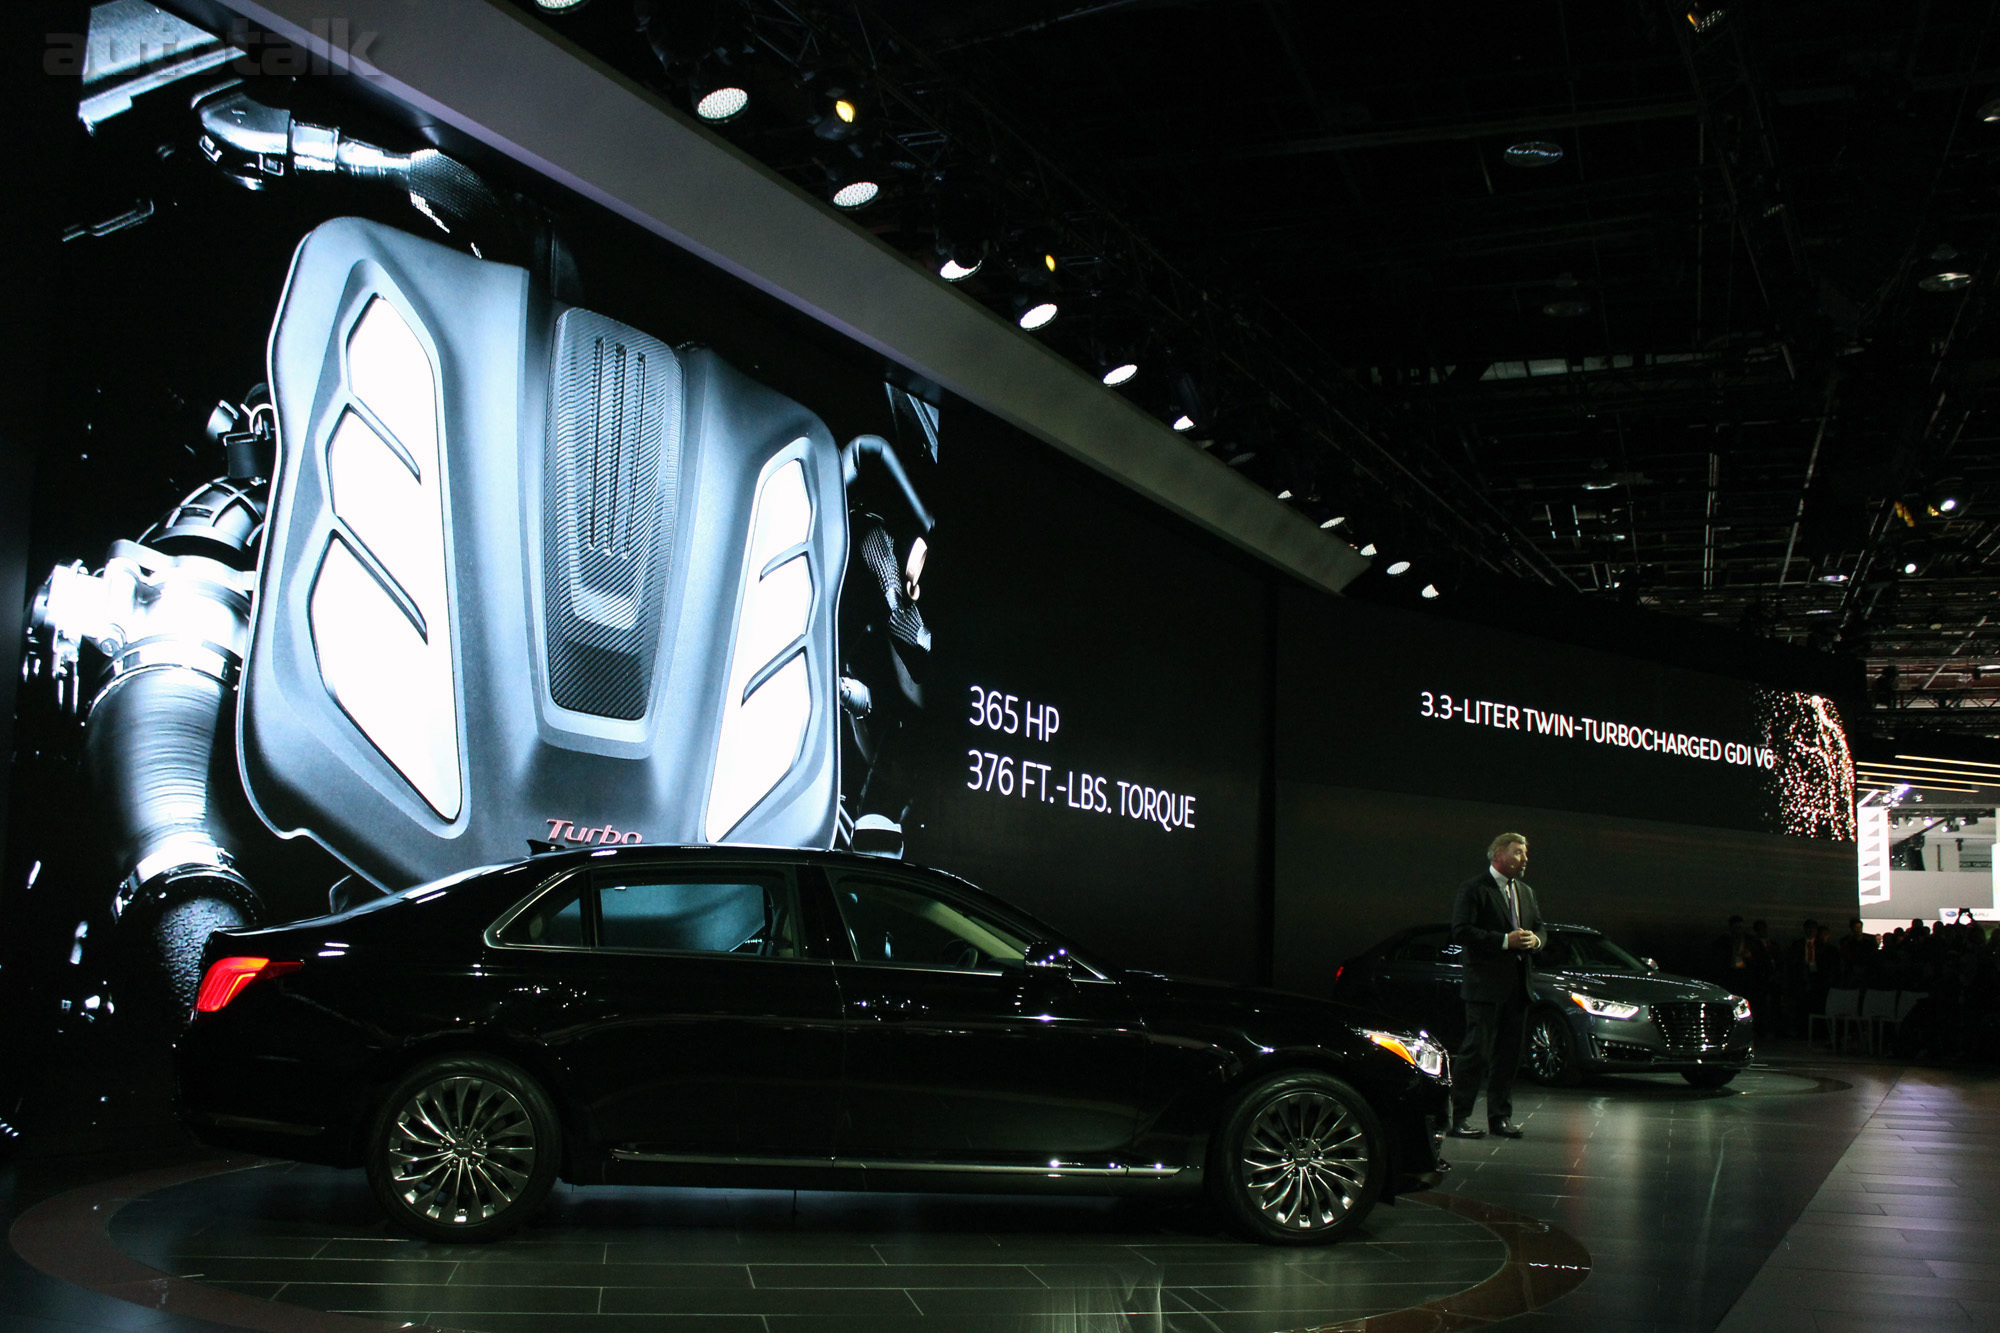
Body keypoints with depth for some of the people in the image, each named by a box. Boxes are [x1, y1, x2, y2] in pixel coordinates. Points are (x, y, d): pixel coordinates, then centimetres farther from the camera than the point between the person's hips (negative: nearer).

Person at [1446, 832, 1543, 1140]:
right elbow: (1462, 932, -14)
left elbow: (1538, 926, 26)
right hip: (1486, 984, -7)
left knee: (1508, 1054, 9)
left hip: (1518, 986, 7)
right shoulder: (1473, 889, -5)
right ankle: (1459, 1118, -3)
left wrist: (1535, 940, 2)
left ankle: (1500, 1117, 17)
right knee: (1477, 1051, -8)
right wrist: (1505, 941, -18)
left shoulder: (1526, 891, 19)